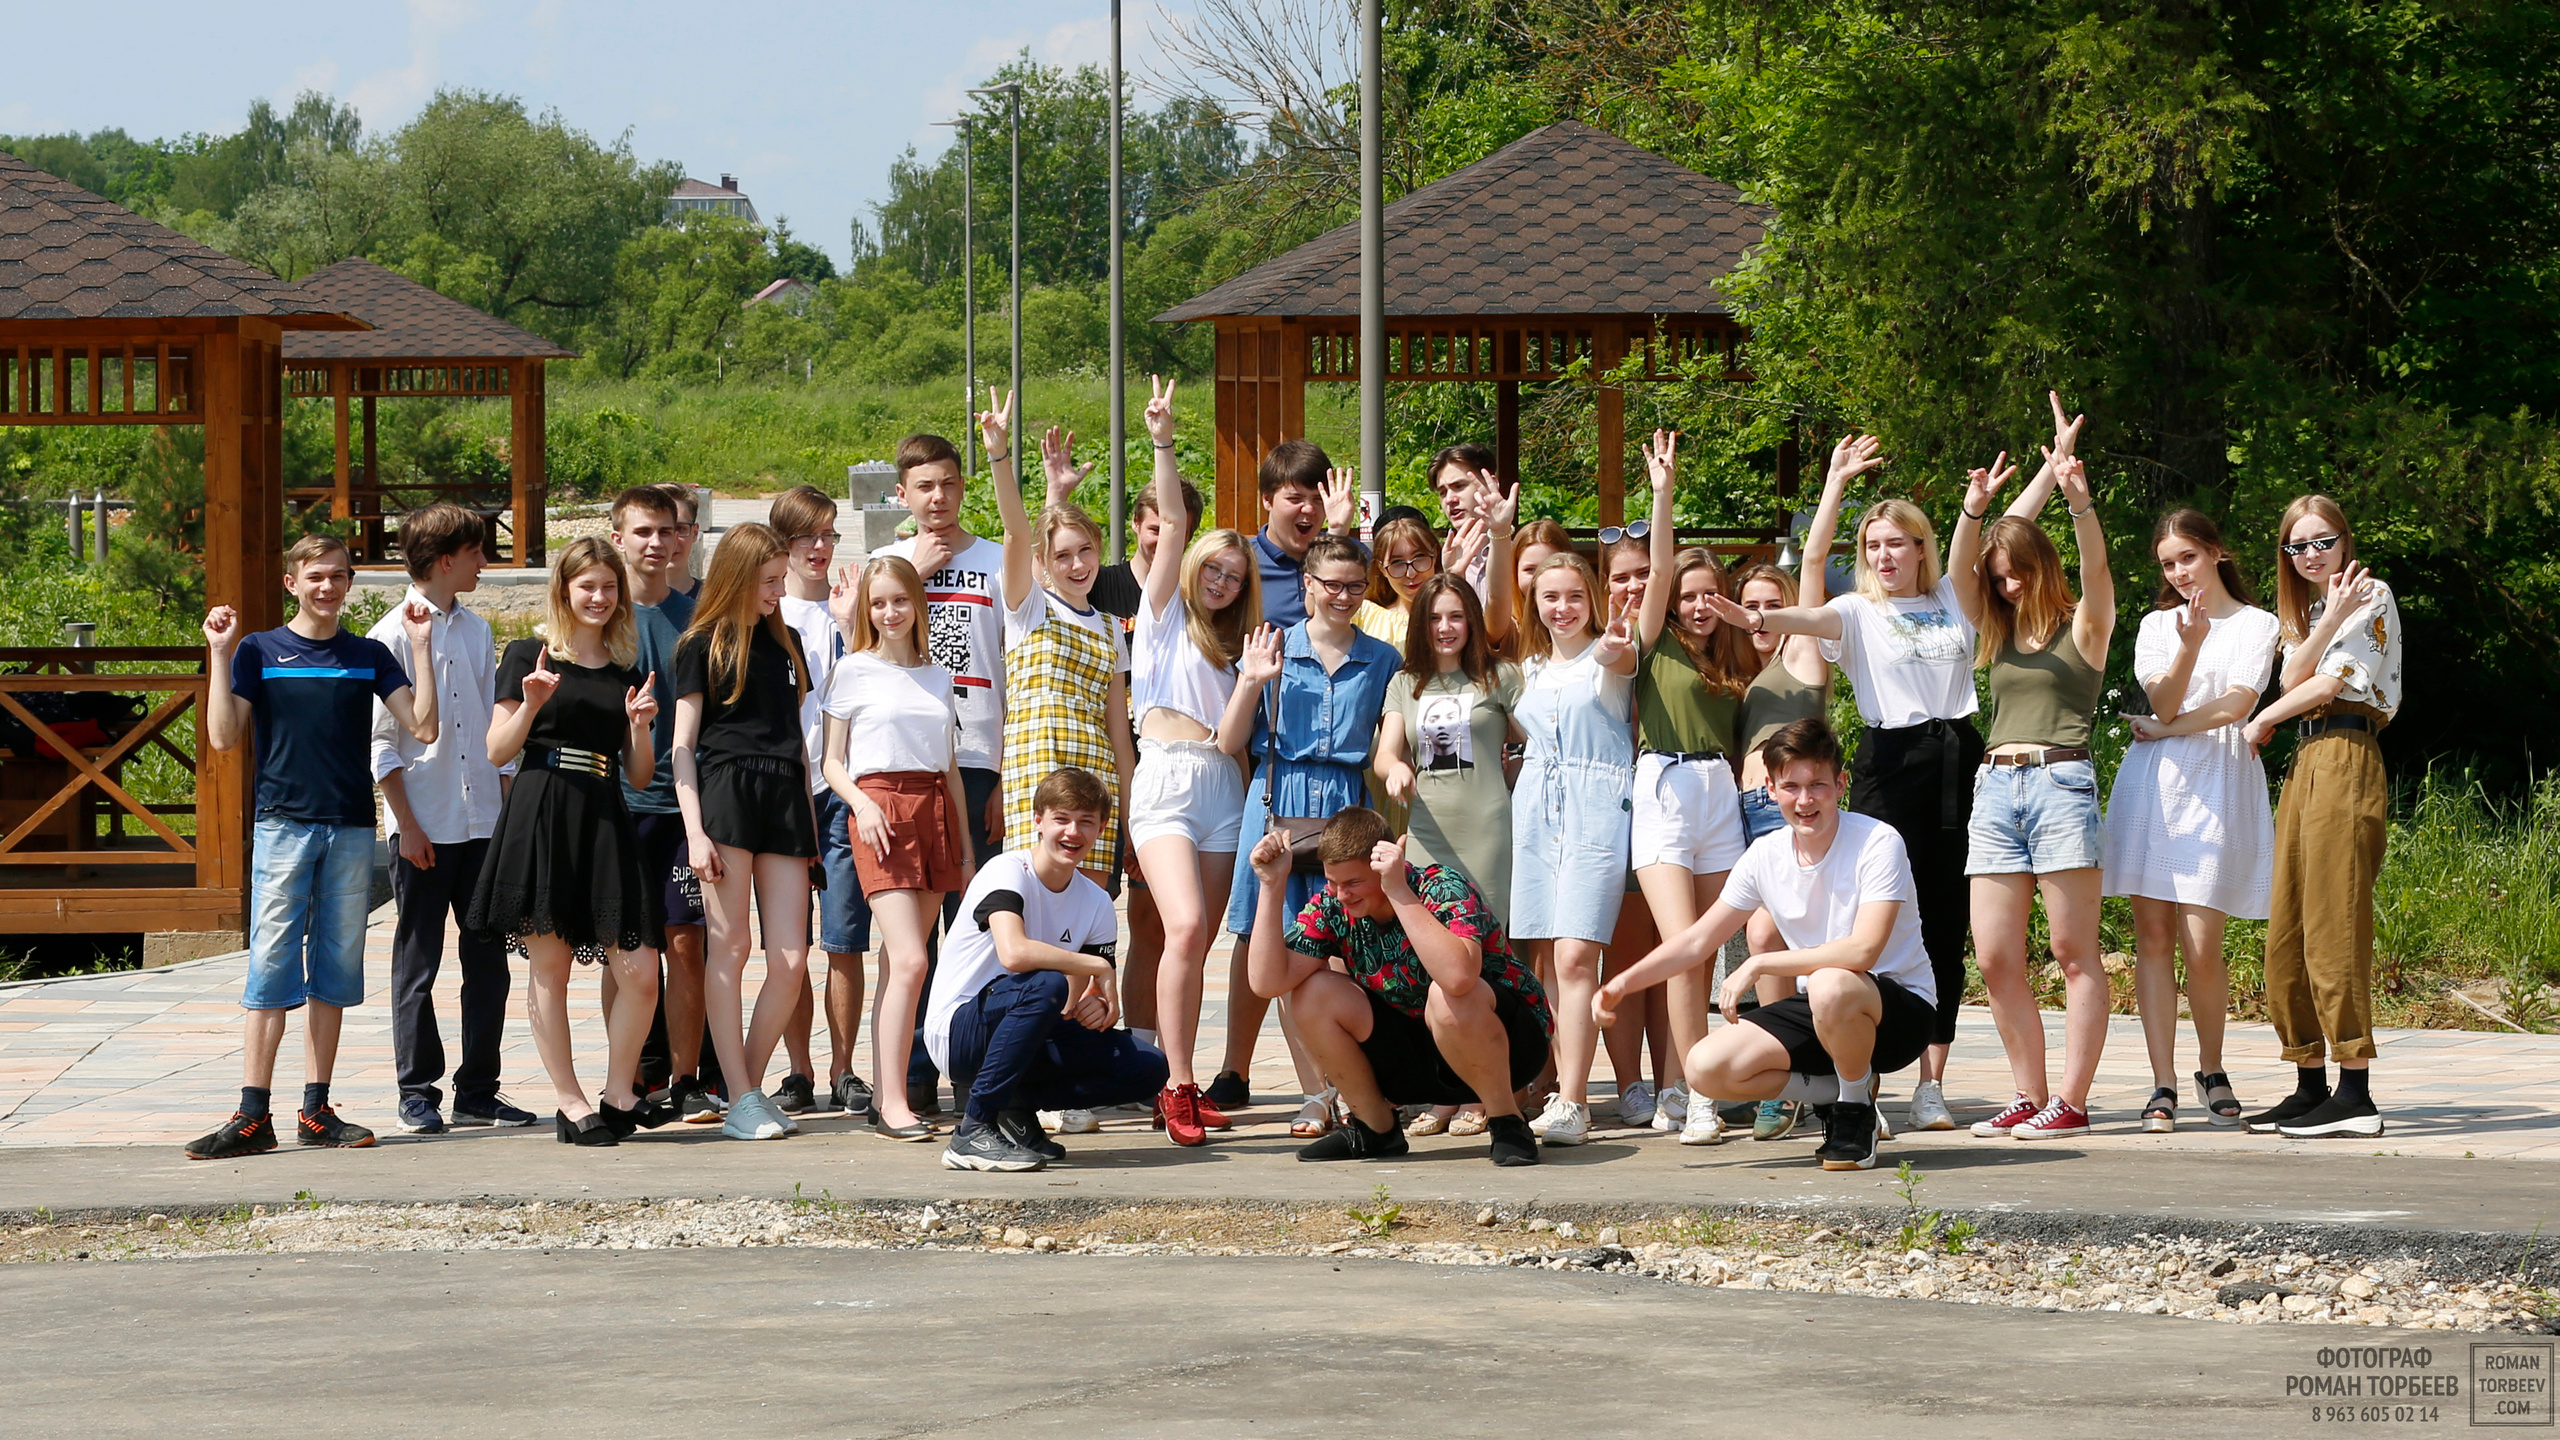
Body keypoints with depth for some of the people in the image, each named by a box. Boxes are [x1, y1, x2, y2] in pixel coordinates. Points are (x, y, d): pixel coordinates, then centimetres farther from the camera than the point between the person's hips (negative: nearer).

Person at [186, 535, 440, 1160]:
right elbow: (224, 735, -5)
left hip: (352, 827, 3)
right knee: (271, 966, -7)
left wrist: (420, 647, -3)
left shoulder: (369, 656, 10)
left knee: (335, 968, 6)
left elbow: (423, 727, 2)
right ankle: (253, 1116, -8)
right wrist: (220, 654, -9)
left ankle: (317, 1110, 11)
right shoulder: (259, 651, 4)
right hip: (283, 822, -3)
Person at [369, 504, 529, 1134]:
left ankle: (478, 1091, 10)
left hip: (482, 822, 5)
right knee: (417, 964, 1)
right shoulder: (392, 636, -5)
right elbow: (380, 742, -6)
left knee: (488, 958, 4)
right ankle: (418, 1093, 7)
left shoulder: (476, 632, 13)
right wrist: (406, 825, -11)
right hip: (424, 826, -5)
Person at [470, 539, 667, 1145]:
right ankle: (572, 1106, 7)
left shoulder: (626, 674, 16)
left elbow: (639, 776, 16)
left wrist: (640, 725, -2)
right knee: (549, 967, -1)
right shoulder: (529, 657, 5)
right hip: (541, 816, -3)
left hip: (606, 822, 4)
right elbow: (497, 750, 3)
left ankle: (618, 1098, 9)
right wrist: (530, 707, -13)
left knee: (640, 972, -6)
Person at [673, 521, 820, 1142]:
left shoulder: (785, 642, 21)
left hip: (785, 795, 5)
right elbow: (682, 745, 0)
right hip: (724, 791, -5)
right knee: (729, 947, -4)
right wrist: (695, 830, -10)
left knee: (791, 959, -4)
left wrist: (810, 821, 19)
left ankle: (750, 1087, 7)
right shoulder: (703, 645, 4)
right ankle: (741, 1100, -4)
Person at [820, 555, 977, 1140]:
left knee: (898, 962, 2)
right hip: (879, 810, -5)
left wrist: (965, 846, 16)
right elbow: (831, 761, 5)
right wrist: (862, 805, -13)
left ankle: (882, 1095, 4)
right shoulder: (853, 671, 5)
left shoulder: (938, 677, 17)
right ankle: (894, 1103, -18)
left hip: (935, 810, 5)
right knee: (909, 960, -16)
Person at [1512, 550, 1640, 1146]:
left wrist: (1612, 648, -47)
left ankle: (1571, 1103, -21)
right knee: (1548, 957, 1)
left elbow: (1620, 660, -25)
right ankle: (1564, 1090, 5)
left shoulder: (1612, 657, 0)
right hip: (1536, 810, 6)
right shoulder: (1530, 669, 18)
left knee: (1574, 954, -16)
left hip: (1596, 809, -6)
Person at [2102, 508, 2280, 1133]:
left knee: (2201, 946, -9)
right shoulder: (2157, 625, 16)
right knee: (2153, 936, -4)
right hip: (2152, 783, 3)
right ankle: (2163, 1086, -2)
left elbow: (2235, 706, -6)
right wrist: (2190, 647, -17)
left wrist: (2161, 730, 0)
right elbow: (2163, 704, -1)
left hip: (2218, 782, -3)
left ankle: (2212, 1070, 13)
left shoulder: (2256, 625, 8)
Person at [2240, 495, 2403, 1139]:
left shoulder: (2372, 596, -1)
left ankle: (2355, 1096, -14)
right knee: (2287, 933, 6)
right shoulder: (2304, 609, 22)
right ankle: (2310, 1084, 11)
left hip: (2346, 761, -9)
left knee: (2333, 925, -13)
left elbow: (2331, 680, -9)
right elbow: (2293, 680, 3)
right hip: (2305, 765, 9)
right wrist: (2329, 616, -9)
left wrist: (2263, 722, 5)